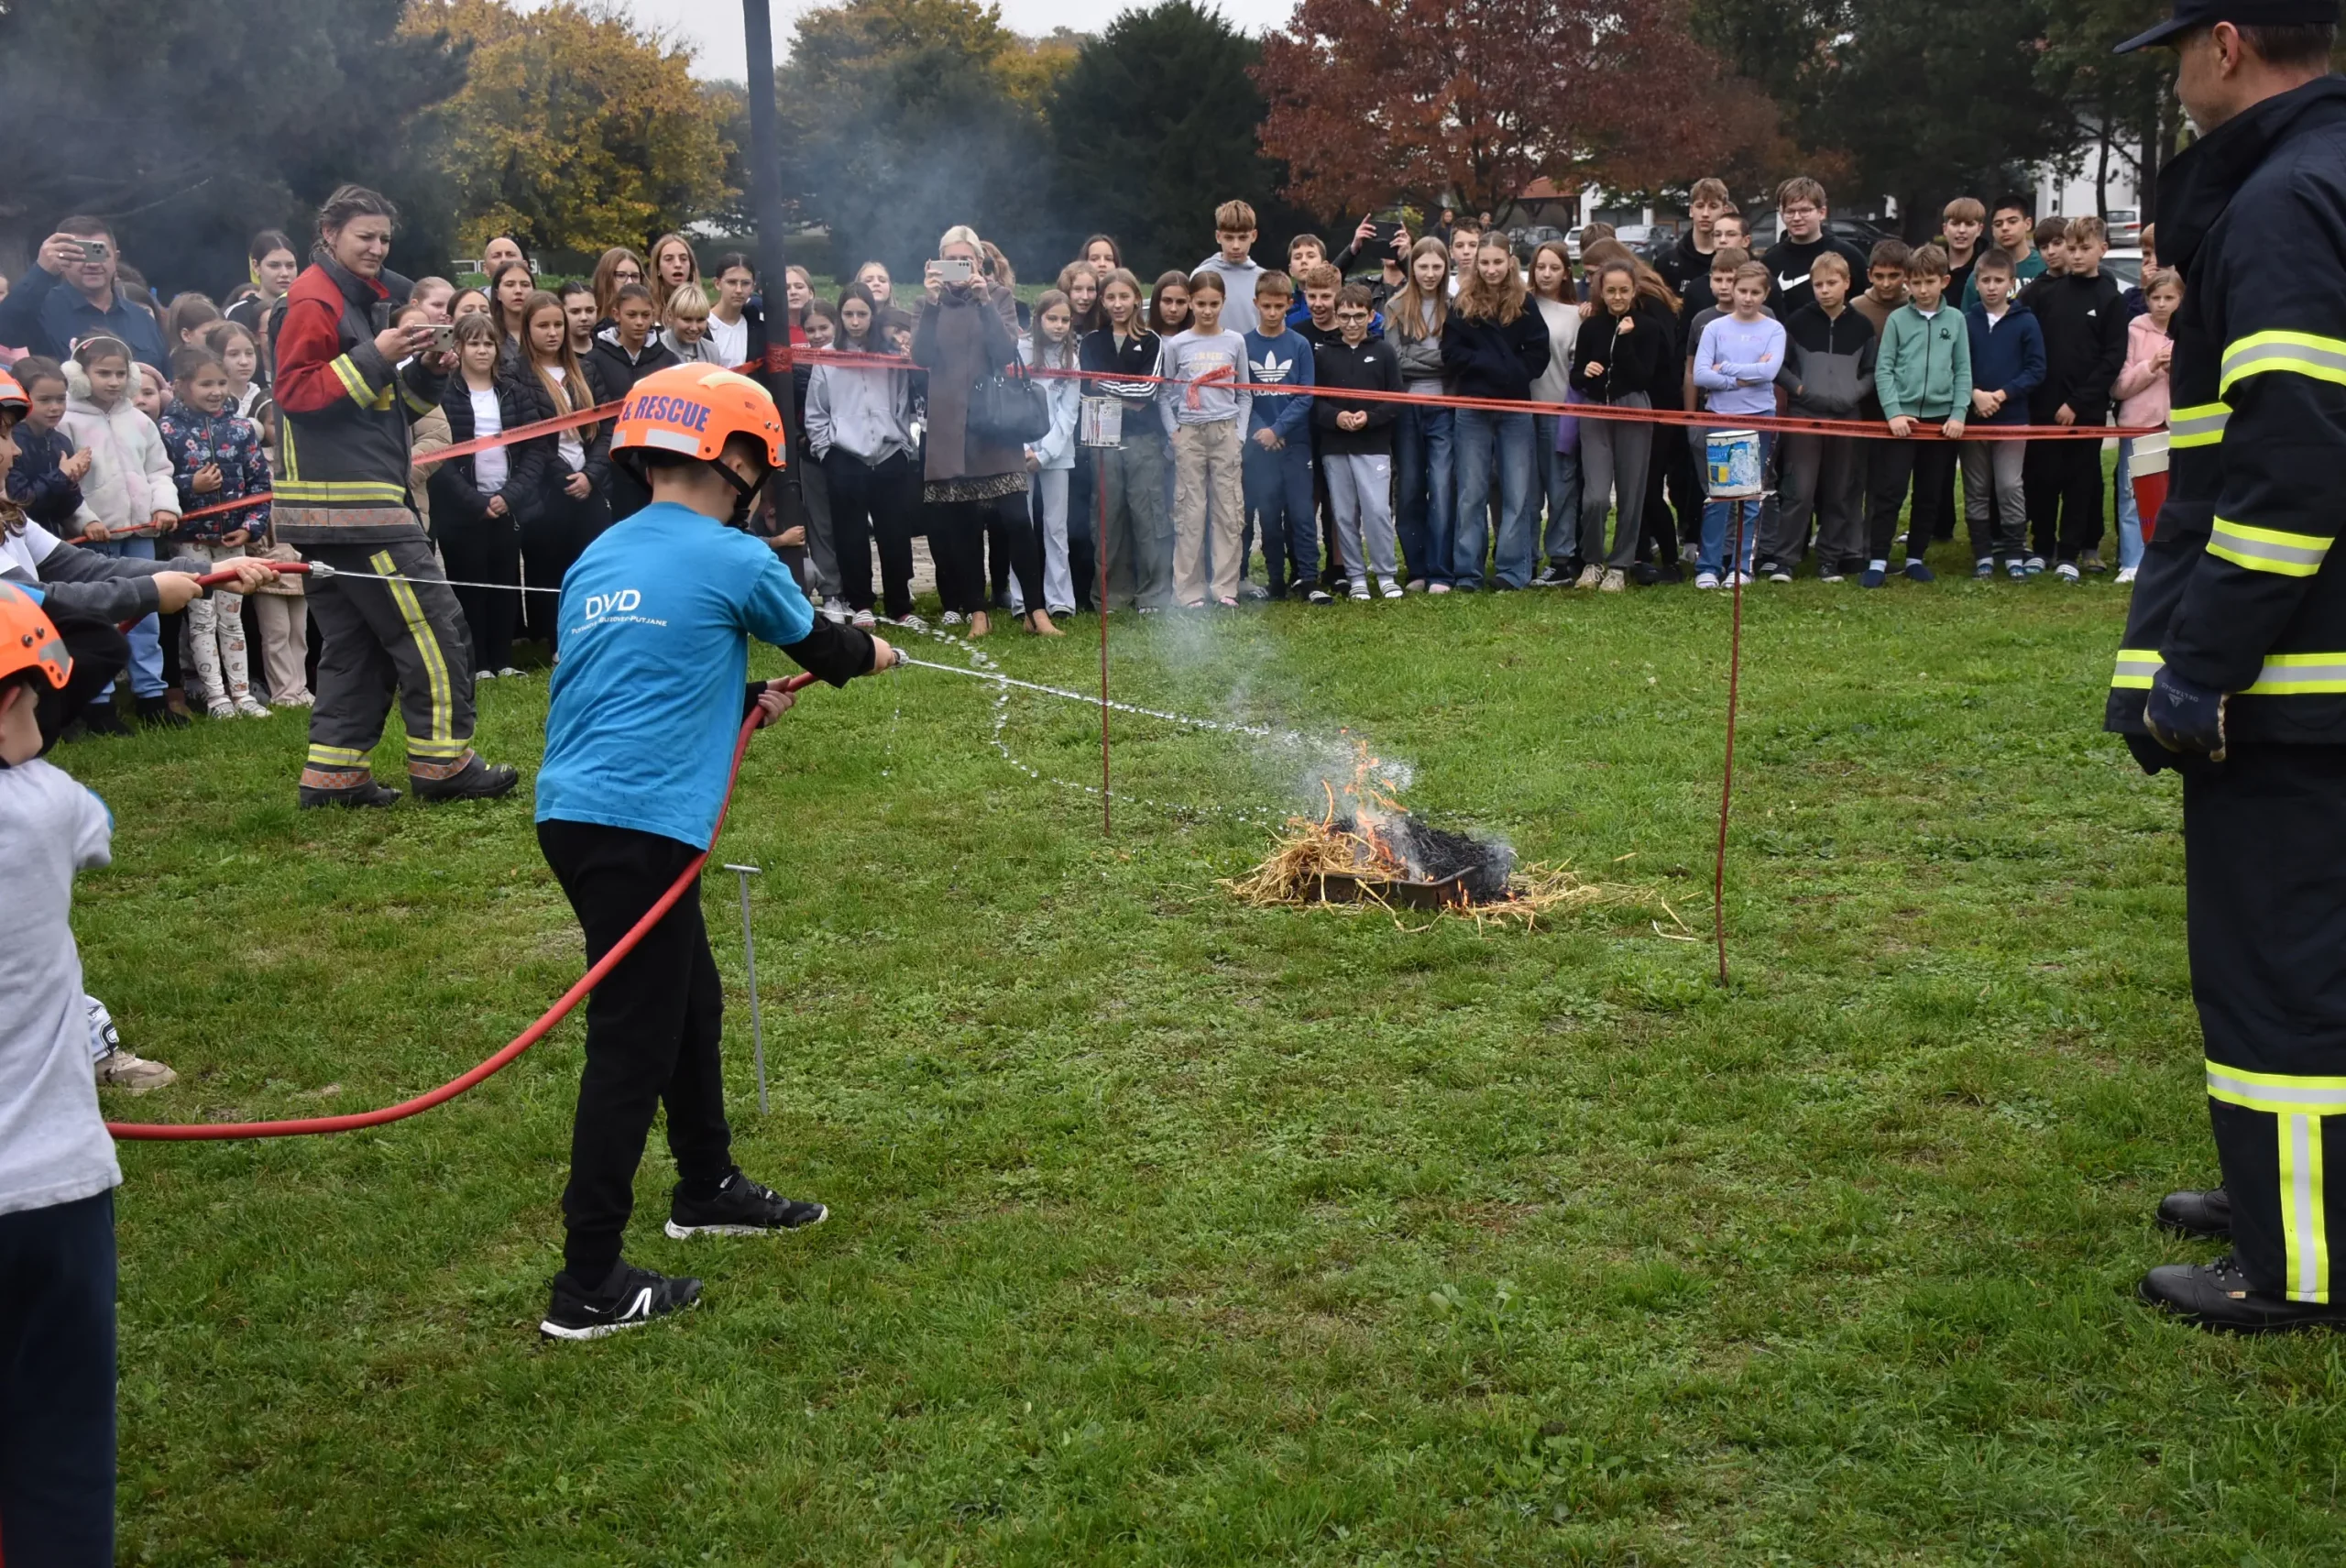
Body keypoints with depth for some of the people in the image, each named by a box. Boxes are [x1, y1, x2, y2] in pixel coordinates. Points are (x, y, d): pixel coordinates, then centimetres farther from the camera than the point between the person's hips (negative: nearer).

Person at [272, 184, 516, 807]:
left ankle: (334, 773, 11)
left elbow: (392, 405, 24)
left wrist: (427, 373, 5)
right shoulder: (314, 302, -7)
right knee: (433, 626, -8)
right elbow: (296, 391, -15)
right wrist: (374, 357, -19)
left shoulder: (364, 299, 21)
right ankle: (442, 764, -2)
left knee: (357, 640, 10)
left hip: (346, 500, 10)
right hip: (348, 499, -10)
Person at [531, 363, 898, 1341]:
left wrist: (743, 704, 30)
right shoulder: (733, 561, -5)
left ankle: (708, 1189, 40)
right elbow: (818, 643, 13)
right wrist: (874, 654, 34)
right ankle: (588, 1288, 2)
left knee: (691, 1001, 23)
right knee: (633, 1046, -2)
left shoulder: (598, 560, 15)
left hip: (573, 811, 8)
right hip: (638, 826, -8)